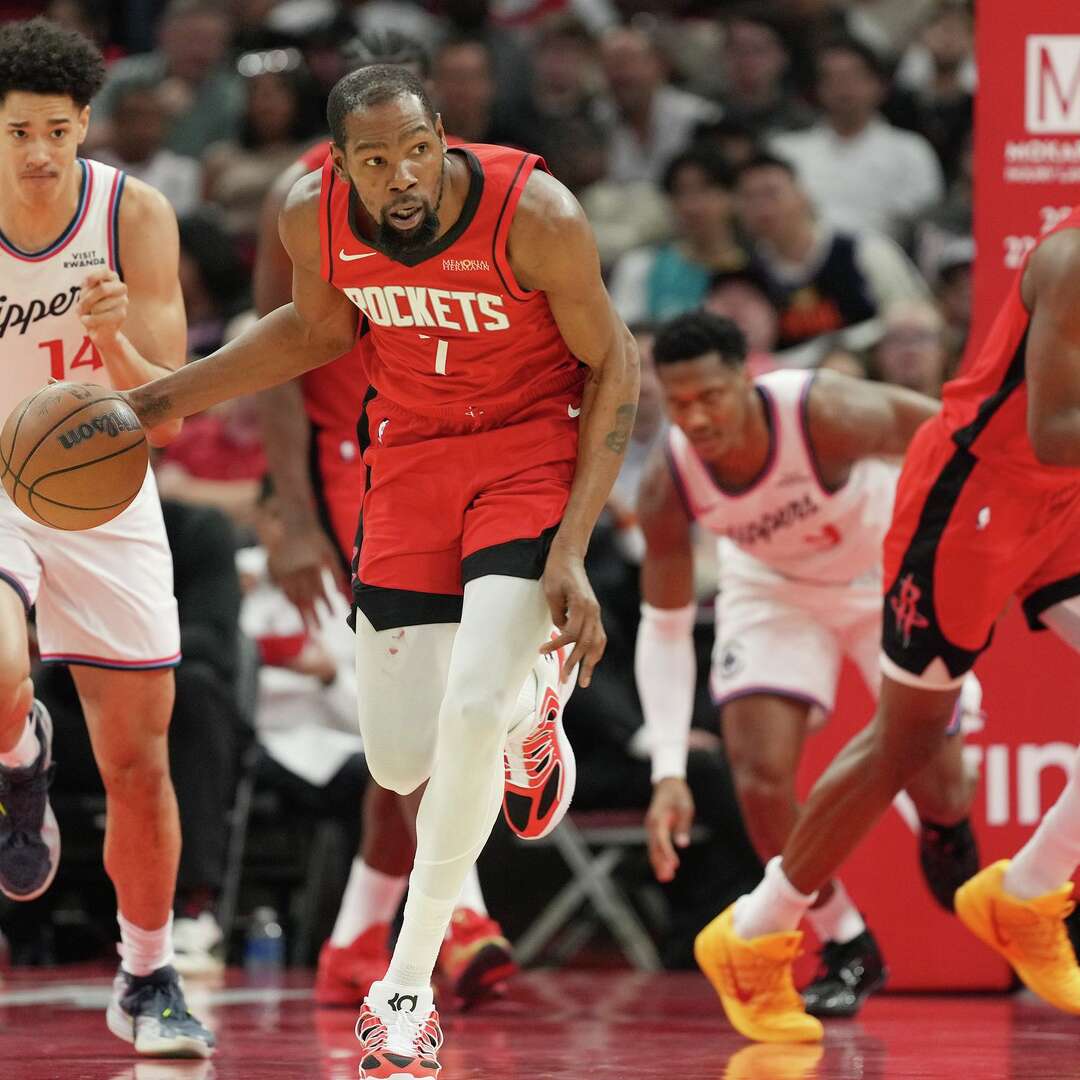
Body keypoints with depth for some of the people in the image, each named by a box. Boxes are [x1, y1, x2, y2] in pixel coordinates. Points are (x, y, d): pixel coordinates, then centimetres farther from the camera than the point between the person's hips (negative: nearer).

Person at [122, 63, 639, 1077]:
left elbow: (612, 366, -13)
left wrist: (572, 552, -18)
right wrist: (160, 398, 5)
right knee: (402, 762, 2)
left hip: (533, 449, -4)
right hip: (408, 455, 4)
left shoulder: (535, 213, -26)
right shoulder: (313, 216, -14)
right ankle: (532, 693, 40)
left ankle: (408, 982, -5)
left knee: (473, 711, -23)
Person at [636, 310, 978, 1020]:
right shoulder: (669, 483, -27)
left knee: (940, 787, -4)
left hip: (891, 572, -2)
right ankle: (848, 954, 5)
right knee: (761, 777, -17)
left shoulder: (825, 415, -39)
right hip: (775, 588, 2)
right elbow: (664, 627, -16)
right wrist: (669, 771, -25)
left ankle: (946, 839, 37)